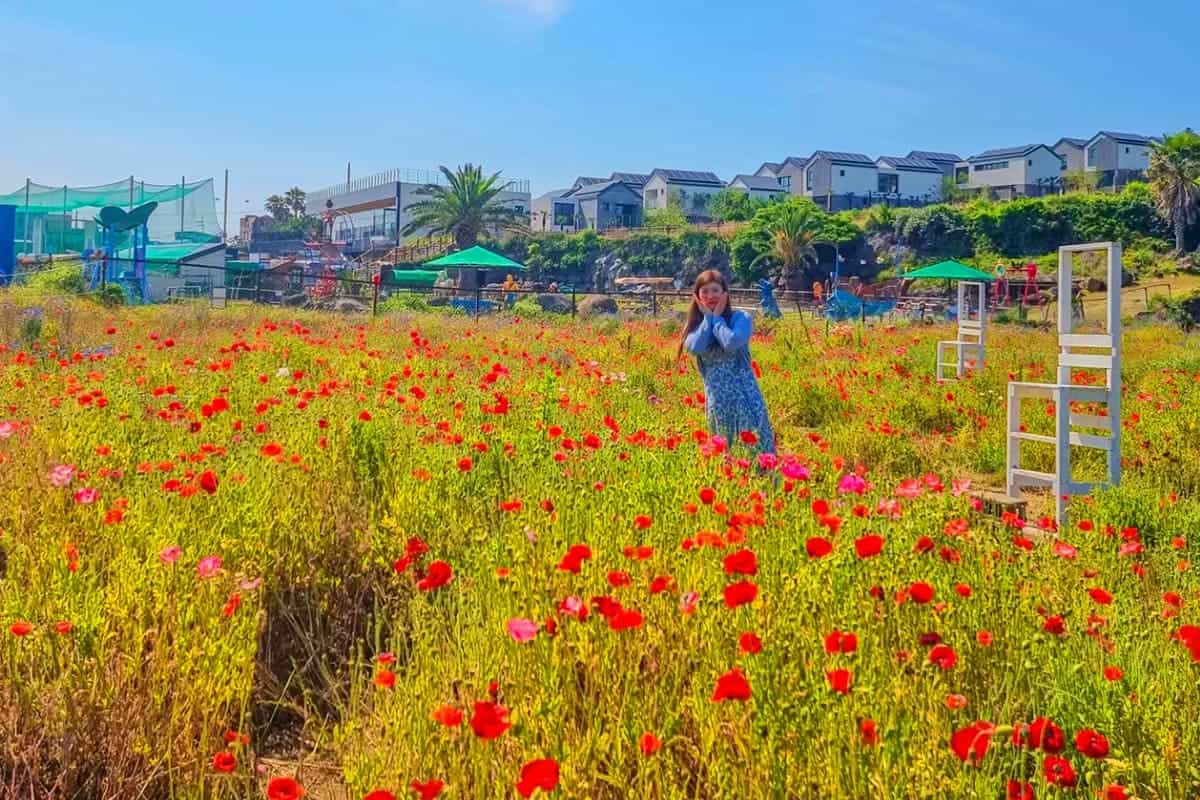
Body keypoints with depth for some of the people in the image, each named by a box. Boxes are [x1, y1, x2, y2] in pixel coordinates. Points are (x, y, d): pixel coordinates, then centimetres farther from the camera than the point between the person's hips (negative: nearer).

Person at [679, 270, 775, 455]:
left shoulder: (740, 318, -3)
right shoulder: (695, 324, 7)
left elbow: (732, 342, -24)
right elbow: (694, 348, -15)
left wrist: (717, 318, -8)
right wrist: (707, 317, -5)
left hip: (743, 392, -3)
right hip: (716, 396, 3)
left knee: (756, 441, -5)